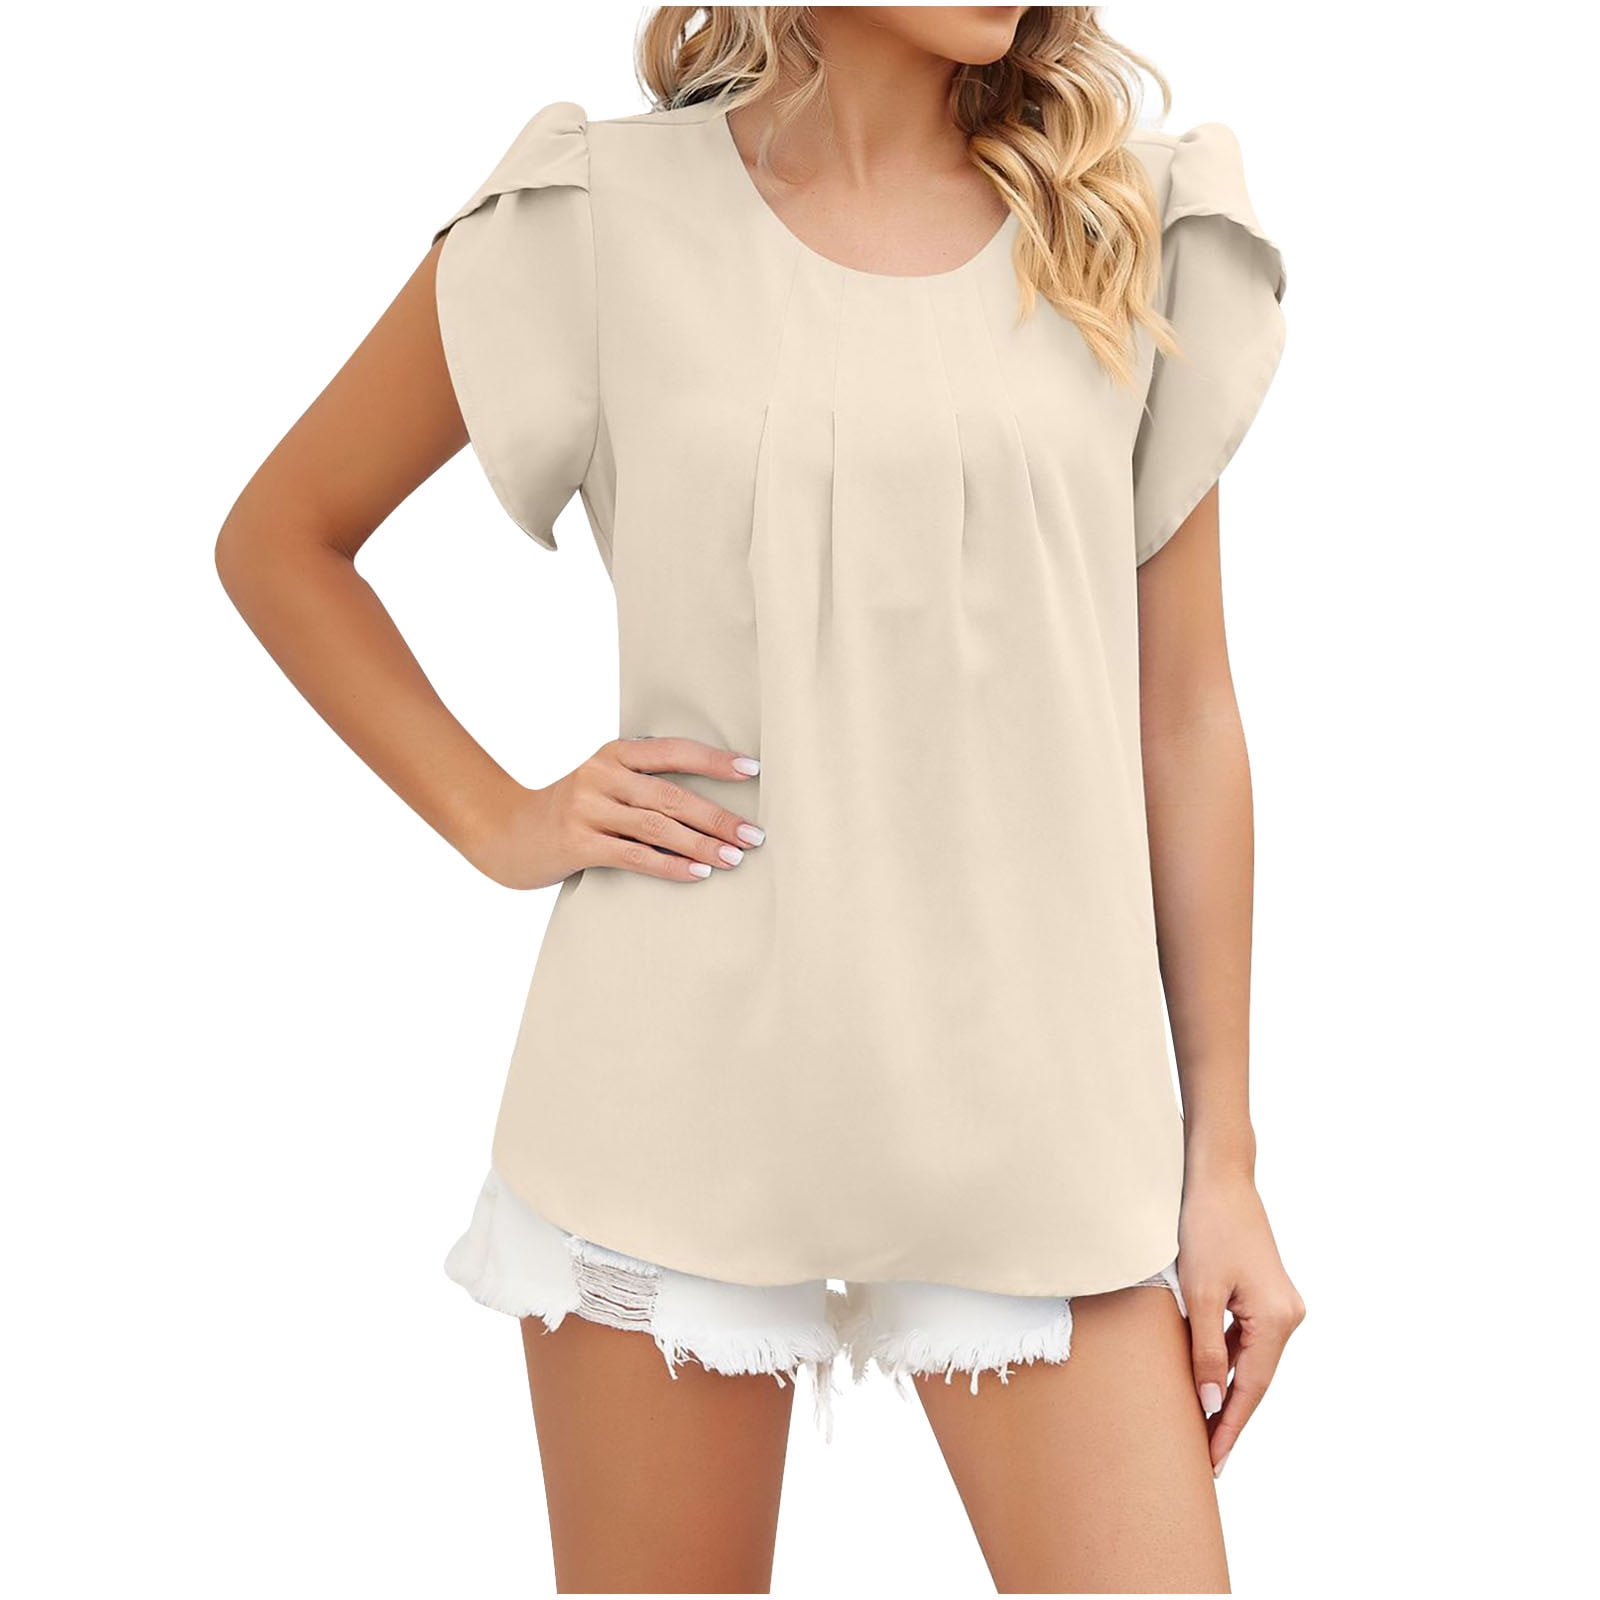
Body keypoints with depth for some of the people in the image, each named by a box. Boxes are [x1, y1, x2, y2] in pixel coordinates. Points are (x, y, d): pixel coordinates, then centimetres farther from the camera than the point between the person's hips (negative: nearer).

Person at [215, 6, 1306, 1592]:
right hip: (686, 1066, -1)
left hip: (1031, 1095, 2)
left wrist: (1225, 1159, 5)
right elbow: (278, 538, 11)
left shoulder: (1130, 231, 5)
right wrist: (499, 823, 1)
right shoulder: (602, 218, 0)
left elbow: (1185, 717, 5)